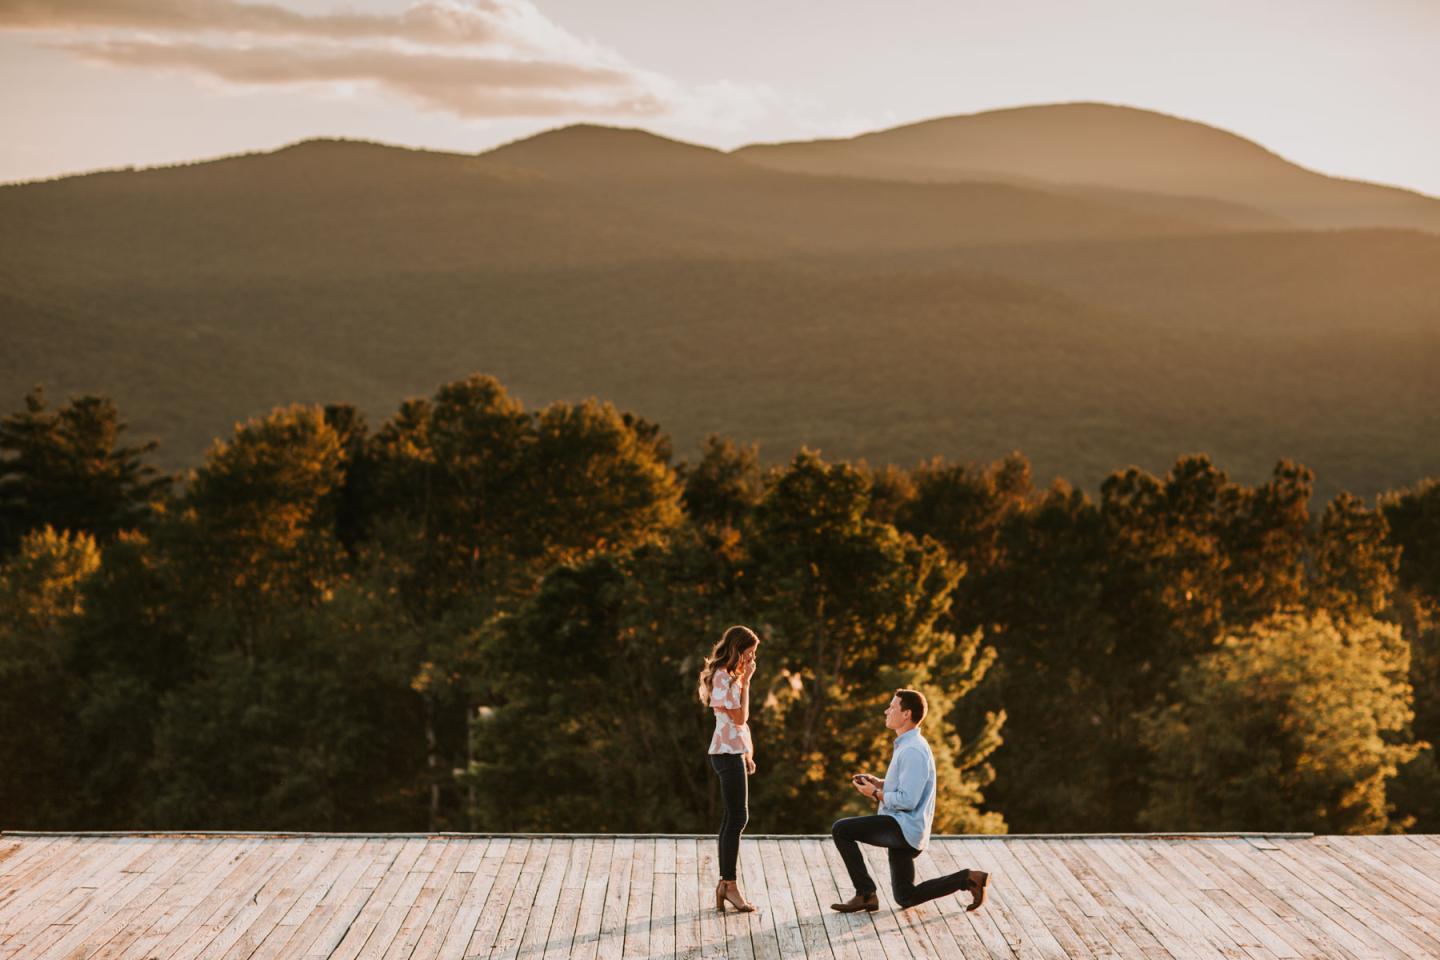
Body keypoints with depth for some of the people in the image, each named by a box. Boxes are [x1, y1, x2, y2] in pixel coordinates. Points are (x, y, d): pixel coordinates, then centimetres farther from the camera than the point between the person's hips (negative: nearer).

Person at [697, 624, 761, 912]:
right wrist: (746, 681, -14)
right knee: (738, 817, -10)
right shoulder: (723, 677, -14)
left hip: (733, 751, 10)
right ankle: (730, 885, -7)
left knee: (732, 818, 9)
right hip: (728, 753, -10)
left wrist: (747, 753, 16)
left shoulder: (731, 676, 17)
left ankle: (725, 884, 12)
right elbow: (740, 717, -17)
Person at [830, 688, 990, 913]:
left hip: (903, 827, -10)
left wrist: (875, 793, -11)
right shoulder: (907, 744, 14)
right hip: (901, 829, 10)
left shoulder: (913, 751, -19)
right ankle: (967, 879, 15)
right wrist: (878, 782, 9)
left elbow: (908, 800, -24)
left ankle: (865, 894, -11)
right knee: (905, 898, 15)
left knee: (841, 829, -15)